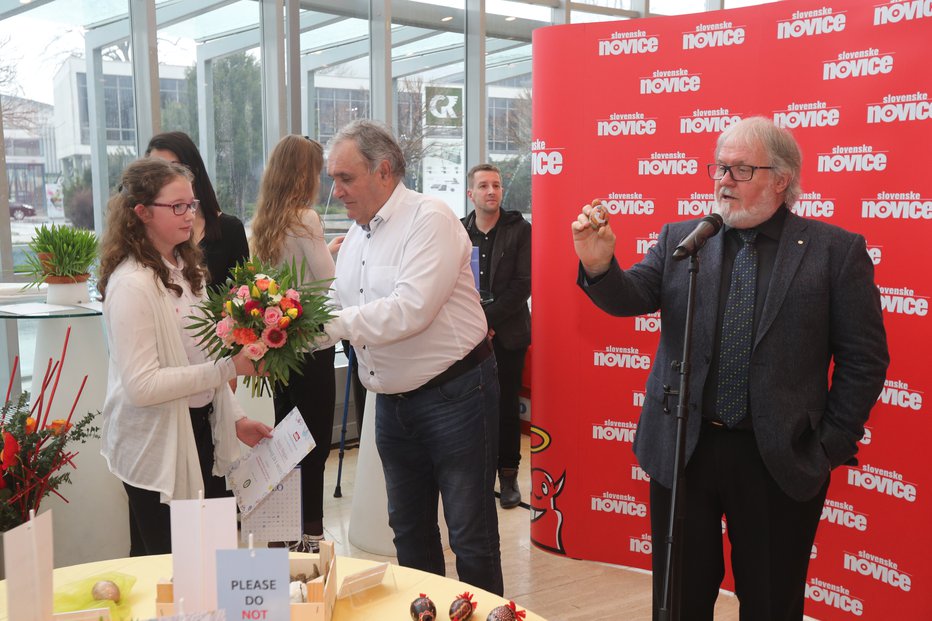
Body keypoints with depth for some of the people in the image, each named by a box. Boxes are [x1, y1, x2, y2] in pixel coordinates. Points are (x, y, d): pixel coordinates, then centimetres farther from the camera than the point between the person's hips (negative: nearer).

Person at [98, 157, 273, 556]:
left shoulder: (185, 268, 9)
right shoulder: (131, 284, -19)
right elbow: (142, 385, -24)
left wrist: (235, 418, 10)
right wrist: (230, 368, -24)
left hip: (198, 430, 8)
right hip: (156, 448, -8)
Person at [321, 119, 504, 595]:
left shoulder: (429, 219, -15)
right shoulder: (356, 235, 11)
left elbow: (411, 309, -27)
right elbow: (338, 310, 11)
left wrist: (332, 324, -25)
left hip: (453, 393, -8)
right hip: (393, 401, 8)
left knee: (470, 533, 3)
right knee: (409, 529, 18)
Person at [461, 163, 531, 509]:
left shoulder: (519, 230, 1)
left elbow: (523, 285, -5)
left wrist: (487, 319, -10)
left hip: (507, 333, -1)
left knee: (507, 406, 4)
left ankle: (508, 475, 16)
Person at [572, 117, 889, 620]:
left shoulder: (836, 251, -2)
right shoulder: (679, 239, 5)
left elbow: (864, 358, -1)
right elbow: (633, 298, -7)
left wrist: (832, 445, -4)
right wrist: (599, 266, -27)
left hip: (780, 461, -1)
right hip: (681, 450, 2)